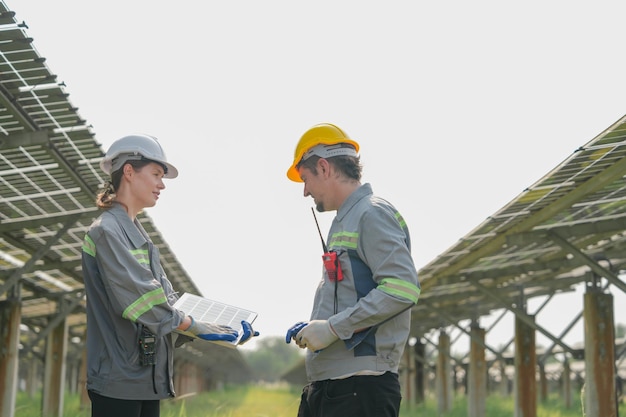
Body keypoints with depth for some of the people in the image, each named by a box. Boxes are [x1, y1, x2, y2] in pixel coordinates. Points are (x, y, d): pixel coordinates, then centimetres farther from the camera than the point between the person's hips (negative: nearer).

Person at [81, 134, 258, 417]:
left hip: (148, 379, 9)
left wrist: (225, 330, 5)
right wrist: (198, 328, -11)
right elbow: (142, 301, -19)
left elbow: (168, 301, 15)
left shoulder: (138, 235, 18)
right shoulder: (106, 231, -11)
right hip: (119, 380, -9)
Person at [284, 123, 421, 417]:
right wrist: (314, 328, 12)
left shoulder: (372, 214, -8)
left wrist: (333, 327, -19)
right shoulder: (343, 222, 22)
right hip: (325, 383, 10)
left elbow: (402, 289, -21)